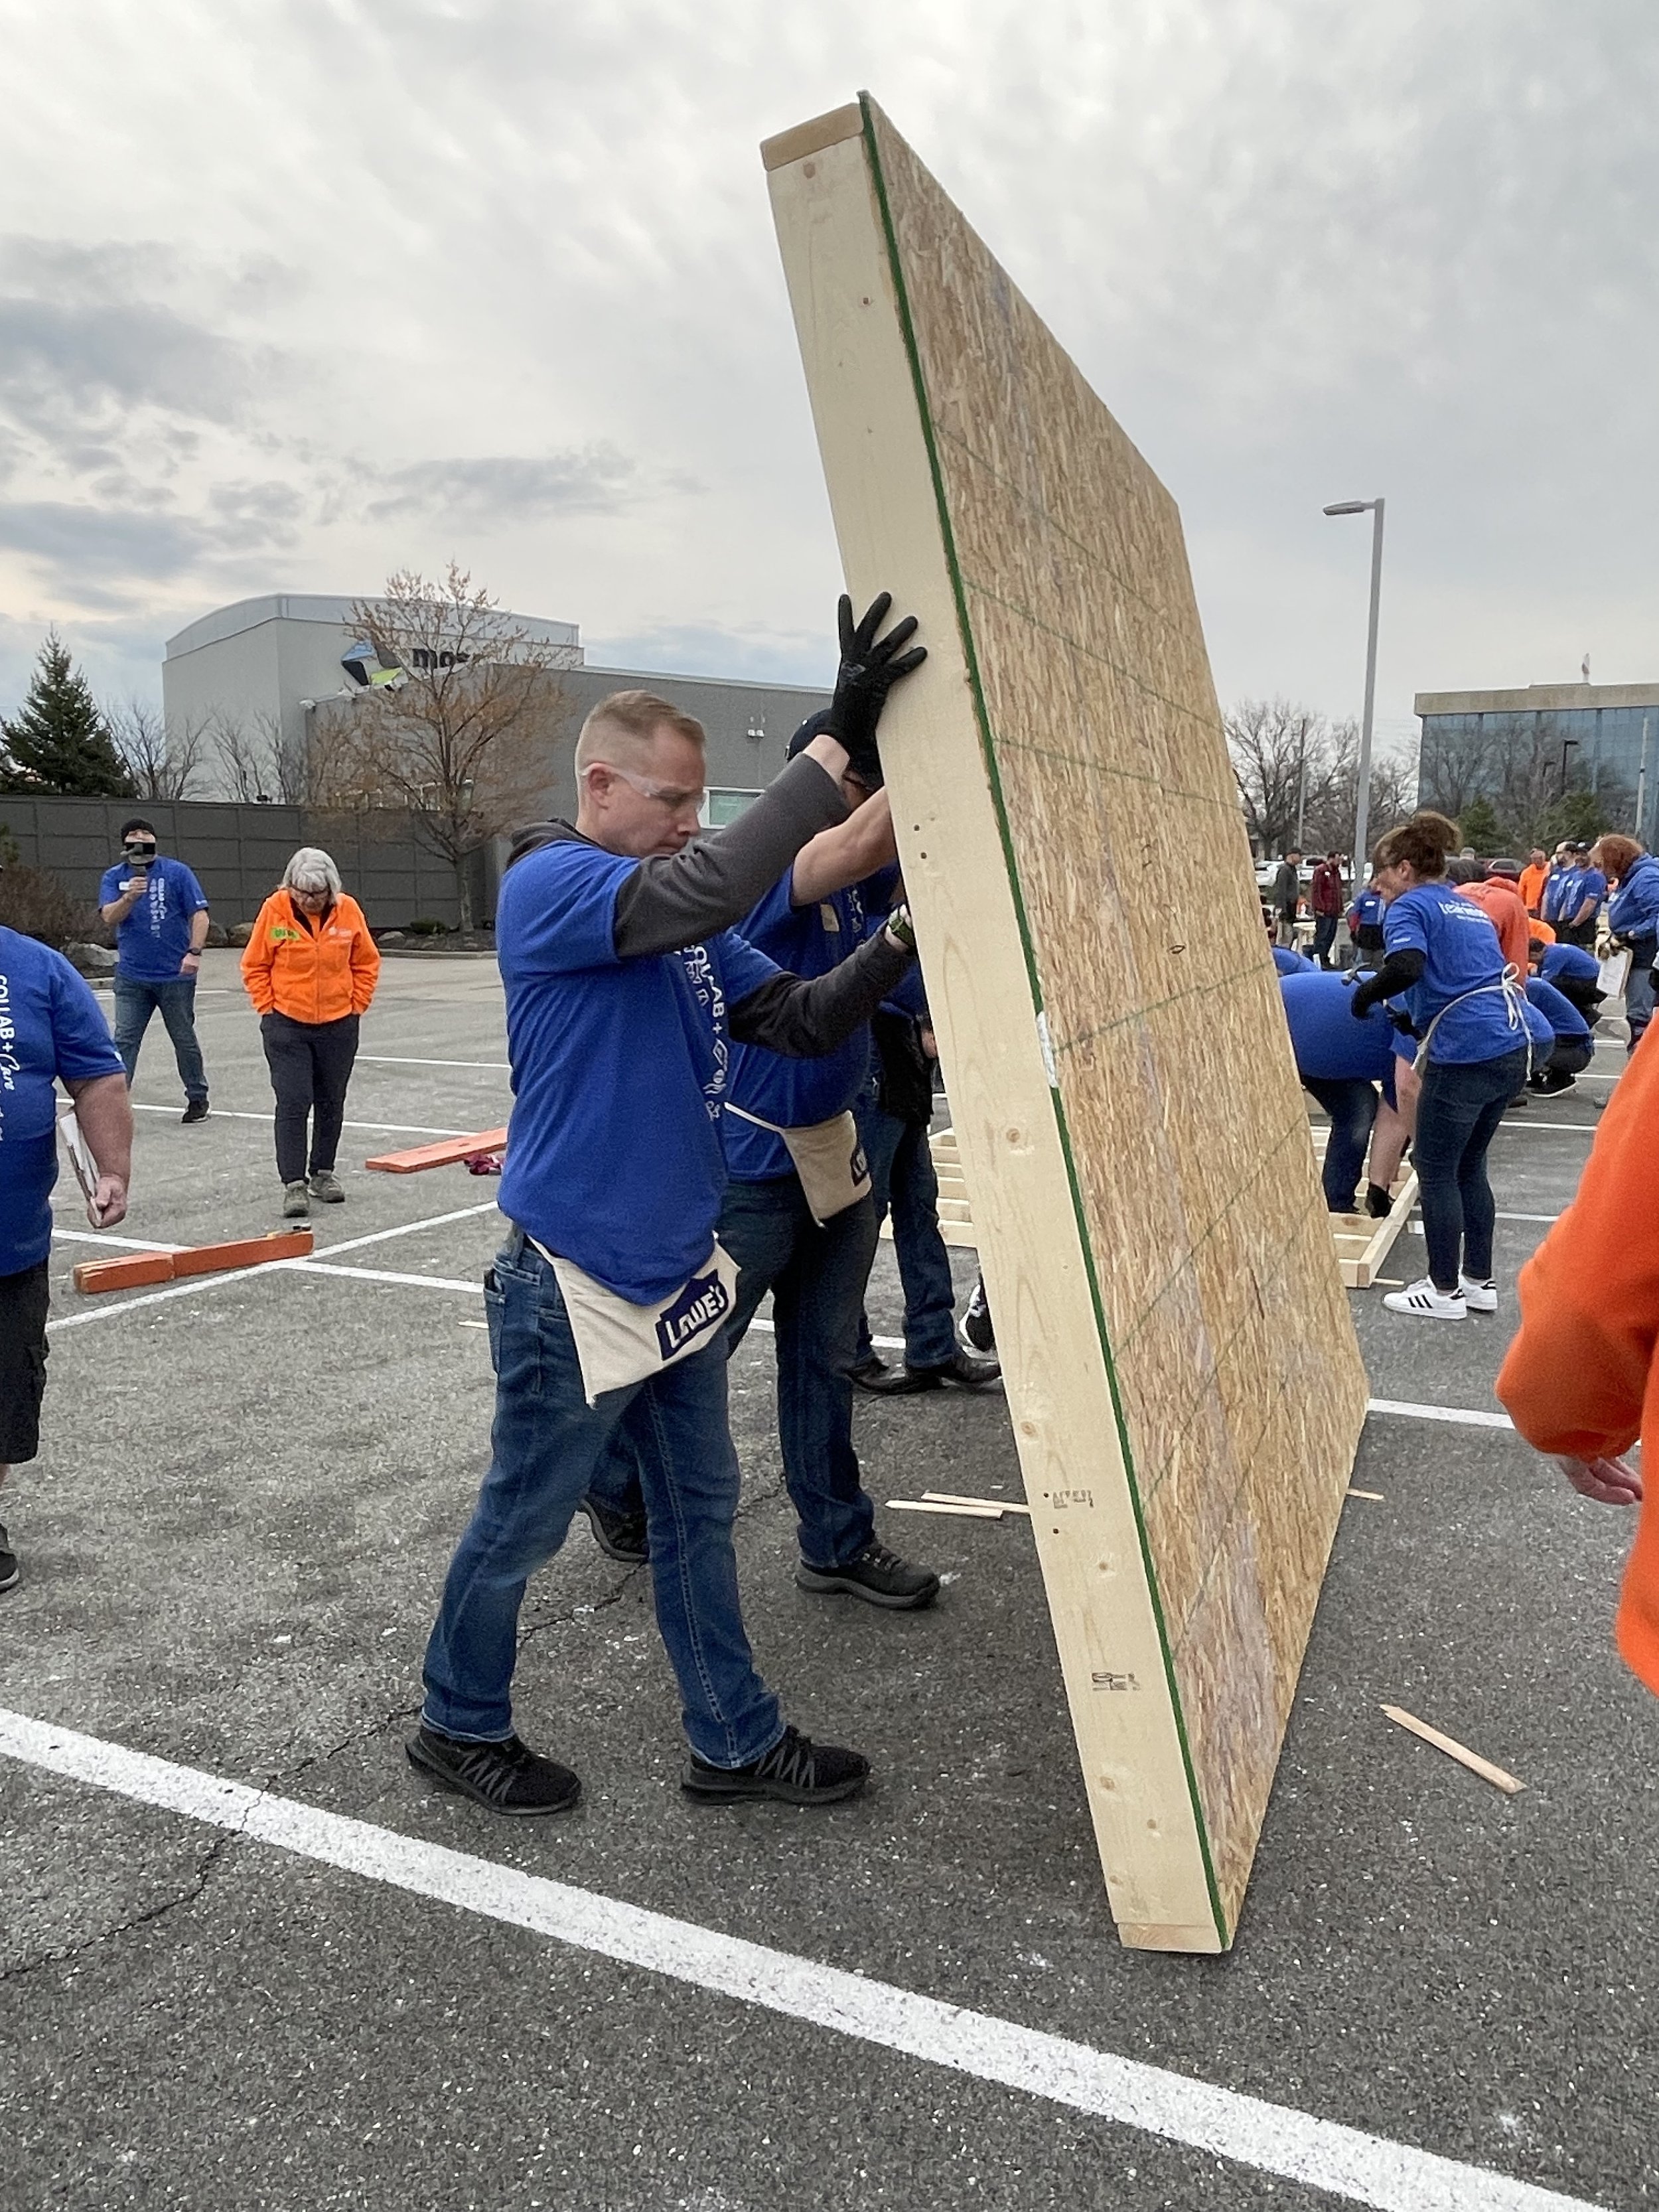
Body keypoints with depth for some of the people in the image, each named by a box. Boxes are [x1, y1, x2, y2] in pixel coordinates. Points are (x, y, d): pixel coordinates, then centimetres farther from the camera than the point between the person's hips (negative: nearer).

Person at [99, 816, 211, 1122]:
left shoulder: (177, 872, -2)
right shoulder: (114, 877, 5)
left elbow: (199, 914, -5)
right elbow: (110, 917, -8)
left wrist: (194, 952, -17)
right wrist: (130, 896, -27)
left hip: (176, 975, -2)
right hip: (131, 977, 2)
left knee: (185, 1039, 9)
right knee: (124, 1040, -1)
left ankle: (197, 1098, 22)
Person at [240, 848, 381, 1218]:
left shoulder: (348, 910, -4)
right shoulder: (275, 909, -8)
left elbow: (366, 963, 8)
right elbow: (255, 966, 1)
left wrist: (357, 1006, 3)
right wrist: (268, 1008, -4)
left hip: (339, 1026, 2)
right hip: (287, 1026, -2)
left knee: (331, 1103, 12)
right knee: (293, 1103, -6)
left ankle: (323, 1173, 26)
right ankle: (294, 1184, -2)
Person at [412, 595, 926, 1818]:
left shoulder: (691, 925, 7)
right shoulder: (547, 885, -17)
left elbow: (802, 1019, 4)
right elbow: (702, 887, -36)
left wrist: (900, 944, -12)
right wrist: (840, 744, -36)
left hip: (680, 1269, 8)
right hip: (572, 1283, -8)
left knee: (700, 1510, 17)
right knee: (525, 1522, 12)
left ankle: (737, 1740, 33)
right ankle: (462, 1727, 36)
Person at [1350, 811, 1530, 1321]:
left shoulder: (1410, 907, -4)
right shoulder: (1469, 909, 21)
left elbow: (1405, 968, -24)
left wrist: (1363, 997, -8)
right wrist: (1416, 1018, 30)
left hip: (1465, 1054, -8)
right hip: (1510, 1048, 9)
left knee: (1436, 1169, 5)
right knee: (1469, 1165, 19)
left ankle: (1445, 1291, 13)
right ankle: (1479, 1280, 26)